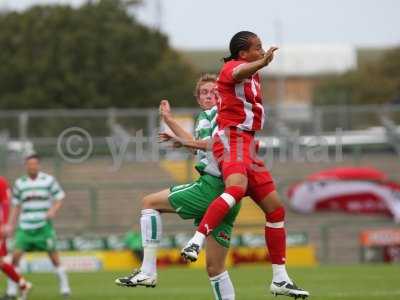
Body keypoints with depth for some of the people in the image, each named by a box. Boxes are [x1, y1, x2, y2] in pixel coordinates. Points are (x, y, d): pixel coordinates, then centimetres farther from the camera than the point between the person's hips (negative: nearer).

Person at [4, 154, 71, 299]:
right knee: (16, 255, -7)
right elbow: (16, 206, 15)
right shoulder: (19, 183, 9)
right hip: (25, 226, 2)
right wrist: (10, 225, 9)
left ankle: (64, 285, 9)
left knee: (53, 255, -5)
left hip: (44, 225, -2)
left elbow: (59, 199, 4)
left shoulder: (49, 180, 1)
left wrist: (53, 211, -15)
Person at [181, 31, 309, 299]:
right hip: (232, 140, -10)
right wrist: (263, 62, -55)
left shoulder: (253, 74, 24)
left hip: (247, 146, 10)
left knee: (275, 207, 8)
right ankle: (196, 243, -48)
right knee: (236, 188, -37)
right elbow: (240, 73, -33)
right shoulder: (233, 66, -7)